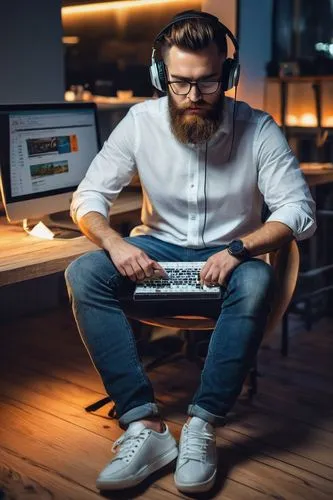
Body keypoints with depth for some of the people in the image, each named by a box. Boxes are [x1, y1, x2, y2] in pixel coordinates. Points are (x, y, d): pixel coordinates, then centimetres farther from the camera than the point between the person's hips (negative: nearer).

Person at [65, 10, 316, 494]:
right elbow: (89, 196, -4)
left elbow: (299, 210, -15)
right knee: (84, 274, -25)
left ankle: (202, 427, -28)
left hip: (228, 257, -2)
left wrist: (238, 248, -32)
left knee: (256, 282, -37)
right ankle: (145, 425, -29)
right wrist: (114, 242, -26)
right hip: (158, 250, 2)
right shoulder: (140, 121, -8)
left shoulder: (257, 128, -13)